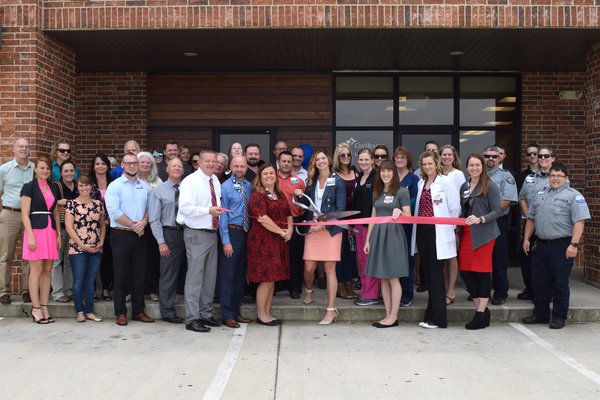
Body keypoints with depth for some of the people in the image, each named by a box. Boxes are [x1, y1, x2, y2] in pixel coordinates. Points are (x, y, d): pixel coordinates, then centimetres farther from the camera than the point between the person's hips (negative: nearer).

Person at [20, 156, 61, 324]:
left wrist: (59, 234, 11)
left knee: (47, 271, 6)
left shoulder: (53, 188, 15)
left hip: (51, 231, 6)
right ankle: (36, 308, 2)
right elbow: (25, 214, -7)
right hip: (35, 229, -5)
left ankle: (44, 307, 12)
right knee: (36, 270, -4)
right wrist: (30, 236, -15)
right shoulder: (29, 187, -1)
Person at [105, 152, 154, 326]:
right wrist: (134, 225, -12)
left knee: (140, 275, 8)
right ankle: (120, 313, 10)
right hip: (121, 235, -4)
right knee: (121, 276, 2)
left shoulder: (145, 186, 12)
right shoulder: (114, 186, -3)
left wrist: (144, 222, -10)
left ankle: (138, 311, 18)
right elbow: (114, 212, -13)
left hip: (140, 235, 4)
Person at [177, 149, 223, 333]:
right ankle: (192, 319, 4)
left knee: (210, 276, 14)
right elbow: (185, 207, -21)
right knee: (195, 276, -4)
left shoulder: (215, 181, 12)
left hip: (212, 233, 8)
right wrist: (209, 210, -27)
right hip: (197, 234, -8)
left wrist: (219, 210, 5)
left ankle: (206, 314, 26)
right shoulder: (191, 181, -11)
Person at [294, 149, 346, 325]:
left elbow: (341, 209, -5)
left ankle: (331, 310, 4)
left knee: (329, 268, -3)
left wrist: (324, 224, -14)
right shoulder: (311, 181, 13)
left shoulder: (338, 182, -1)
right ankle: (308, 290, 33)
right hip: (312, 229, 3)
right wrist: (301, 196, -5)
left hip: (331, 229, -3)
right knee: (309, 267, -1)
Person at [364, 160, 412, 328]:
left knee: (393, 278, -3)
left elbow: (408, 217, -5)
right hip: (378, 235, 6)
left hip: (393, 235, -6)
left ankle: (393, 317, 5)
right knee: (382, 278, 6)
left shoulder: (402, 191, -2)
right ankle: (388, 315, 13)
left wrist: (399, 212, -26)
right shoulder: (377, 192, 14)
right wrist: (368, 239, 12)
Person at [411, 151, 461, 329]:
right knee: (427, 273, 10)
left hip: (437, 232, -6)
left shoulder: (445, 182, -5)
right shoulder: (421, 183, 14)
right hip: (422, 231, 6)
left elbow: (455, 207, -7)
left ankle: (438, 318, 4)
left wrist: (448, 227, -1)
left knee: (436, 274, -3)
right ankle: (431, 315, 19)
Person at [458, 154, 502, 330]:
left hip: (484, 234, -6)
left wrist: (480, 219, -22)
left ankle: (481, 315, 8)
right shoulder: (464, 187, 13)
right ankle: (480, 307, 18)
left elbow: (497, 211, -8)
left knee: (482, 271, 0)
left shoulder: (489, 186, -4)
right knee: (465, 271, 2)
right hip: (466, 234, 6)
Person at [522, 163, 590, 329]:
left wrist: (574, 244, -20)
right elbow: (531, 219, 20)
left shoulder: (573, 196, -4)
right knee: (539, 281, 10)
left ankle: (559, 317, 12)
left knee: (560, 283, 1)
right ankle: (540, 314, 23)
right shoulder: (540, 195, 16)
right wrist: (526, 239, 13)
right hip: (541, 245, 6)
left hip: (562, 246, -6)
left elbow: (579, 221, -12)